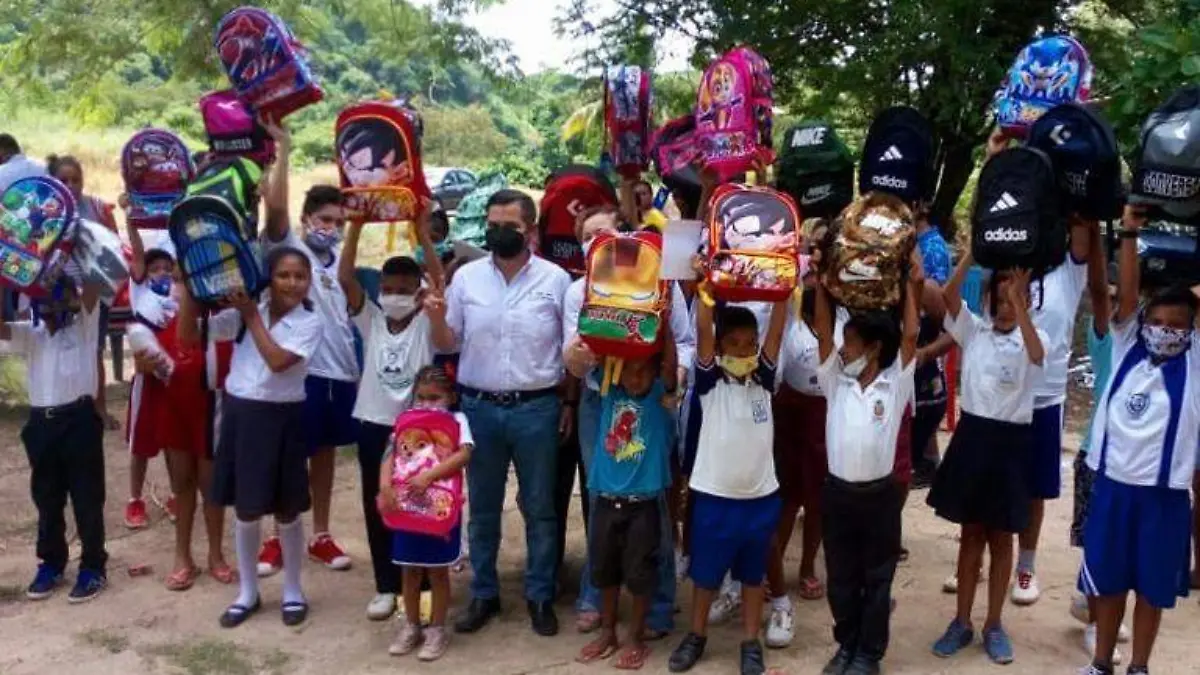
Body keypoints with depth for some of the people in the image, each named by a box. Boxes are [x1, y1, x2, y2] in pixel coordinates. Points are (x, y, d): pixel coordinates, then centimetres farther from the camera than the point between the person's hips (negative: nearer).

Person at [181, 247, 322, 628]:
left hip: (281, 418, -2)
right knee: (245, 510, 11)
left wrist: (253, 316, -15)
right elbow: (188, 334, -2)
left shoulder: (310, 323, -7)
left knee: (286, 511, 9)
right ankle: (247, 592, 27)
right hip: (240, 414, 2)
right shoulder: (242, 312, 1)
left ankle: (292, 591, 26)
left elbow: (278, 361, -21)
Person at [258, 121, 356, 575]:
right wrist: (282, 149, -26)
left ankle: (320, 536, 24)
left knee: (325, 452, 14)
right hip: (300, 371, -6)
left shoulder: (339, 262, 12)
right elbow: (275, 207, -23)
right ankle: (278, 539, 15)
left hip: (341, 373, 6)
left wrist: (357, 367, 9)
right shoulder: (287, 249, -5)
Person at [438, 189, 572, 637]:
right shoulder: (466, 277, 2)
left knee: (539, 508, 8)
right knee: (482, 507, 11)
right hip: (479, 407, 2)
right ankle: (483, 594, 25)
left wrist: (570, 402, 0)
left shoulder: (556, 279, -2)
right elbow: (448, 344, 4)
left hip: (536, 408, -1)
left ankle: (540, 596, 22)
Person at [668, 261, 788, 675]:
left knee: (753, 574, 15)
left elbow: (777, 330, -8)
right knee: (706, 573, 13)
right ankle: (696, 636, 31)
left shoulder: (763, 380, 1)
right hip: (714, 495, -2)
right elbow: (702, 330, -18)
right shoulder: (710, 381, -5)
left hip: (760, 495, 2)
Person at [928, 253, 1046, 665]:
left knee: (1000, 538, 9)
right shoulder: (974, 332, 3)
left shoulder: (1033, 338, -3)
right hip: (972, 435, 2)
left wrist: (1019, 300, -34)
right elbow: (949, 294, -13)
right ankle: (962, 622, 20)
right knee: (970, 534, 11)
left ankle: (993, 625, 21)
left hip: (1010, 441, -1)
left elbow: (1037, 355, -28)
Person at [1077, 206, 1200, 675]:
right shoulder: (1127, 347, 2)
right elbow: (1127, 292, -9)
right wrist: (1129, 234, -18)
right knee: (1108, 580, 13)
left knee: (1152, 586, 11)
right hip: (1113, 482, 1)